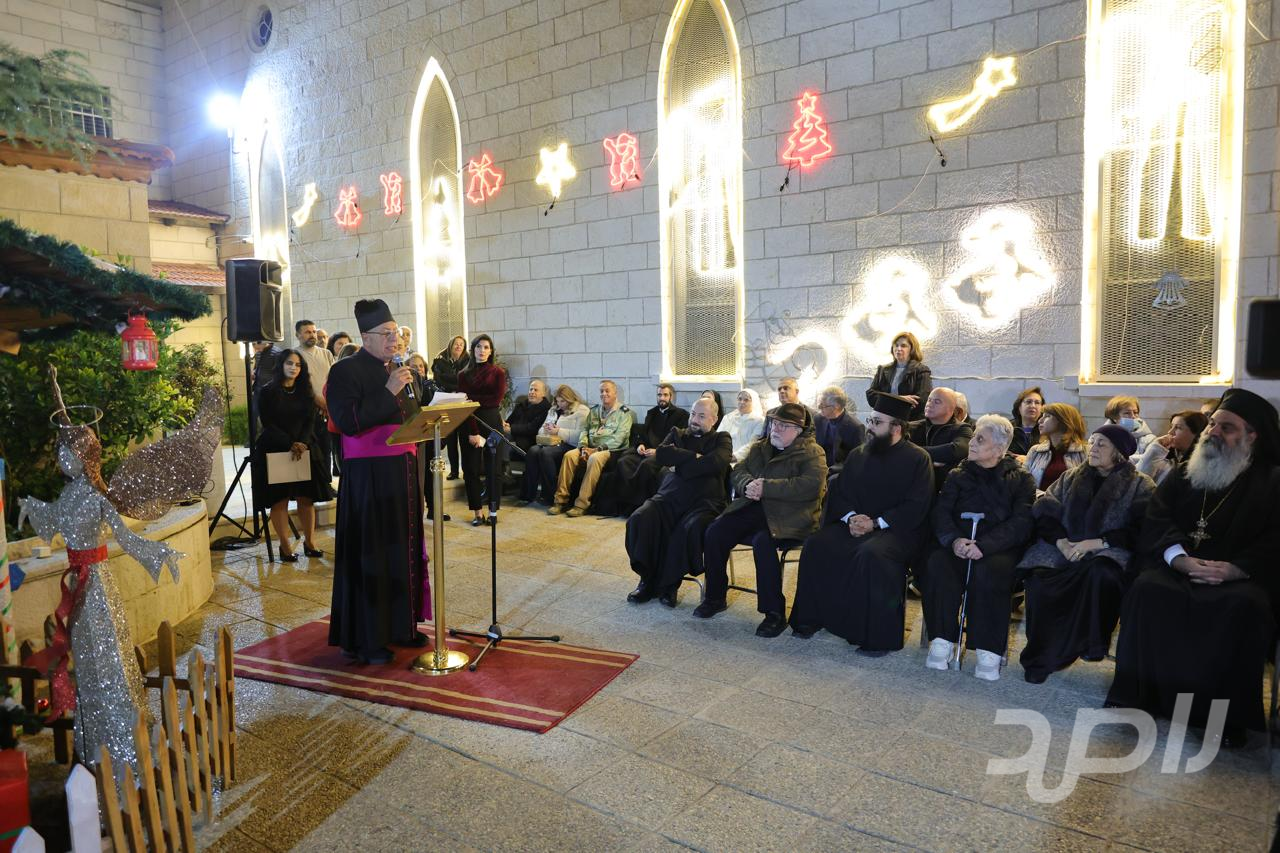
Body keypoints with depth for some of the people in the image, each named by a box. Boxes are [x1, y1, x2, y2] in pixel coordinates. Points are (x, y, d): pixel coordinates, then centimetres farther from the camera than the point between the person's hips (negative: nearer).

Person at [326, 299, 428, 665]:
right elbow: (347, 421, -20)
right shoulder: (345, 371, -7)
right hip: (368, 477, -7)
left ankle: (401, 625, 25)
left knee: (403, 549, 12)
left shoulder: (395, 370, 15)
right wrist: (388, 392, -20)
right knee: (369, 556, -3)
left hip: (402, 473, 8)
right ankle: (365, 638, 8)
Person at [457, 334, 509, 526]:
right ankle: (477, 512, 9)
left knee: (492, 468, 1)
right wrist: (472, 432, -14)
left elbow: (497, 399, -7)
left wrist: (473, 399, -8)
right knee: (471, 469, 1)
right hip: (470, 425, 2)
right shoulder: (464, 375, 6)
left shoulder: (498, 372, 4)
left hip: (492, 423, -1)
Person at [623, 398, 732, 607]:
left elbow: (715, 463, -9)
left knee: (692, 528, -35)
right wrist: (694, 457, -5)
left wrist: (677, 461, -4)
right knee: (639, 520, -25)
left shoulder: (721, 439, 14)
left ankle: (669, 584, -15)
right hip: (669, 497, 3)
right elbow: (661, 454, 1)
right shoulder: (677, 433, 23)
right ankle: (647, 579, -10)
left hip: (703, 502, -3)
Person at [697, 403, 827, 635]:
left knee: (763, 541, -34)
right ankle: (715, 597, 3)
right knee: (714, 533, -14)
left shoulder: (812, 453, 0)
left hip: (787, 515, -6)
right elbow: (737, 472, 17)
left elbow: (811, 486, -17)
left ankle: (774, 612, -22)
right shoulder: (759, 448, 22)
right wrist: (748, 485, -9)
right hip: (753, 509, 6)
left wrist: (766, 487, -18)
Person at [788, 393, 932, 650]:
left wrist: (875, 523, -18)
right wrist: (851, 517, -10)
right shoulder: (858, 455, 13)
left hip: (897, 529, -5)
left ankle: (879, 634, -23)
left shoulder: (917, 459, -4)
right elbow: (838, 492, 12)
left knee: (872, 553, -36)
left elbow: (916, 506, -11)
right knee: (816, 544, -19)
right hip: (855, 524, 6)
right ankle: (812, 618, -6)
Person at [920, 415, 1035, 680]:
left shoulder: (1020, 479, 10)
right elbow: (941, 512, 5)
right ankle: (942, 640, -22)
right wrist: (954, 540, -18)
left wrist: (984, 545, -22)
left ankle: (989, 650, -24)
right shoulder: (958, 475, 19)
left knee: (987, 572, -35)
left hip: (999, 547, -2)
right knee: (936, 565, -30)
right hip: (959, 544, 3)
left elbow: (1021, 523, -5)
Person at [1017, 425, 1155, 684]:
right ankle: (1040, 658, -18)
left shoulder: (1140, 485, 8)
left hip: (1109, 552, -3)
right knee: (1039, 580, -29)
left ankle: (1092, 643, -20)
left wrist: (1096, 543, -16)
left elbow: (1138, 530, -5)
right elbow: (1044, 512, 10)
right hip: (1064, 549, 3)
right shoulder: (1070, 478, 20)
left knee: (1100, 572, -40)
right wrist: (1061, 541, -9)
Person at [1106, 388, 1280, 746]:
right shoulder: (1182, 474, 17)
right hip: (1179, 569, 2)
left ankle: (1230, 711, -22)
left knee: (1246, 606, -35)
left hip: (1238, 577, -2)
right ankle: (1137, 694, -22)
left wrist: (1233, 569, -19)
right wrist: (1181, 559, -15)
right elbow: (1156, 521, 5)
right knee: (1146, 590, -29)